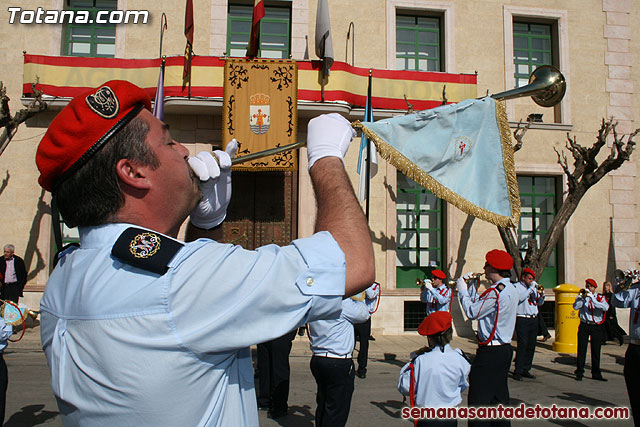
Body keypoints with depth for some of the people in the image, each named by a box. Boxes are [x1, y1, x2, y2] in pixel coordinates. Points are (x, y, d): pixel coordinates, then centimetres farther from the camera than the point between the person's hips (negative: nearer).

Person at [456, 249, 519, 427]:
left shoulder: (497, 291, -20)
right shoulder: (511, 290, 11)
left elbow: (472, 312, -17)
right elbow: (479, 305, 15)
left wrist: (462, 290, -5)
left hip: (491, 351, -10)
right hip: (505, 349, 10)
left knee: (479, 400, -5)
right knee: (499, 397, 17)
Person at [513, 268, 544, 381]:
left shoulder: (534, 288, 18)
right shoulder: (517, 286, -1)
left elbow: (539, 303, 21)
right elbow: (520, 297, -20)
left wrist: (542, 296, 0)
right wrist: (531, 288, -16)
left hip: (534, 319, 7)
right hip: (522, 320, -7)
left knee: (531, 346, 6)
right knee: (522, 345, -11)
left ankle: (526, 370, 15)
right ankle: (518, 371, -8)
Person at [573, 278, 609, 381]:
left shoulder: (601, 297, 7)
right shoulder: (581, 296, 7)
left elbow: (605, 307, -13)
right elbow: (575, 307, -9)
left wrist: (592, 298, -19)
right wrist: (582, 296, -15)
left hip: (597, 327, 1)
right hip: (584, 326, -1)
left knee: (596, 351, 5)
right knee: (582, 350, -1)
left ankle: (596, 373, 15)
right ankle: (579, 373, 6)